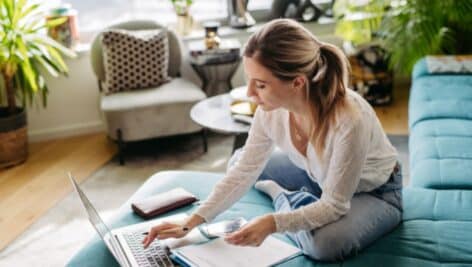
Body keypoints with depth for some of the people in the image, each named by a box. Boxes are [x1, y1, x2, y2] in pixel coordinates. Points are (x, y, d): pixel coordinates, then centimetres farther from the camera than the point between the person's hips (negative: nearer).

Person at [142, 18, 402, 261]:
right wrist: (189, 224, -18)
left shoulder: (349, 120, -40)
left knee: (325, 243, -33)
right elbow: (243, 173, -12)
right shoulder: (271, 109, -23)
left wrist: (273, 223, -43)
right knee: (238, 161, 3)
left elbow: (334, 205, -30)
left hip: (375, 192, -4)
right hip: (321, 177, 5)